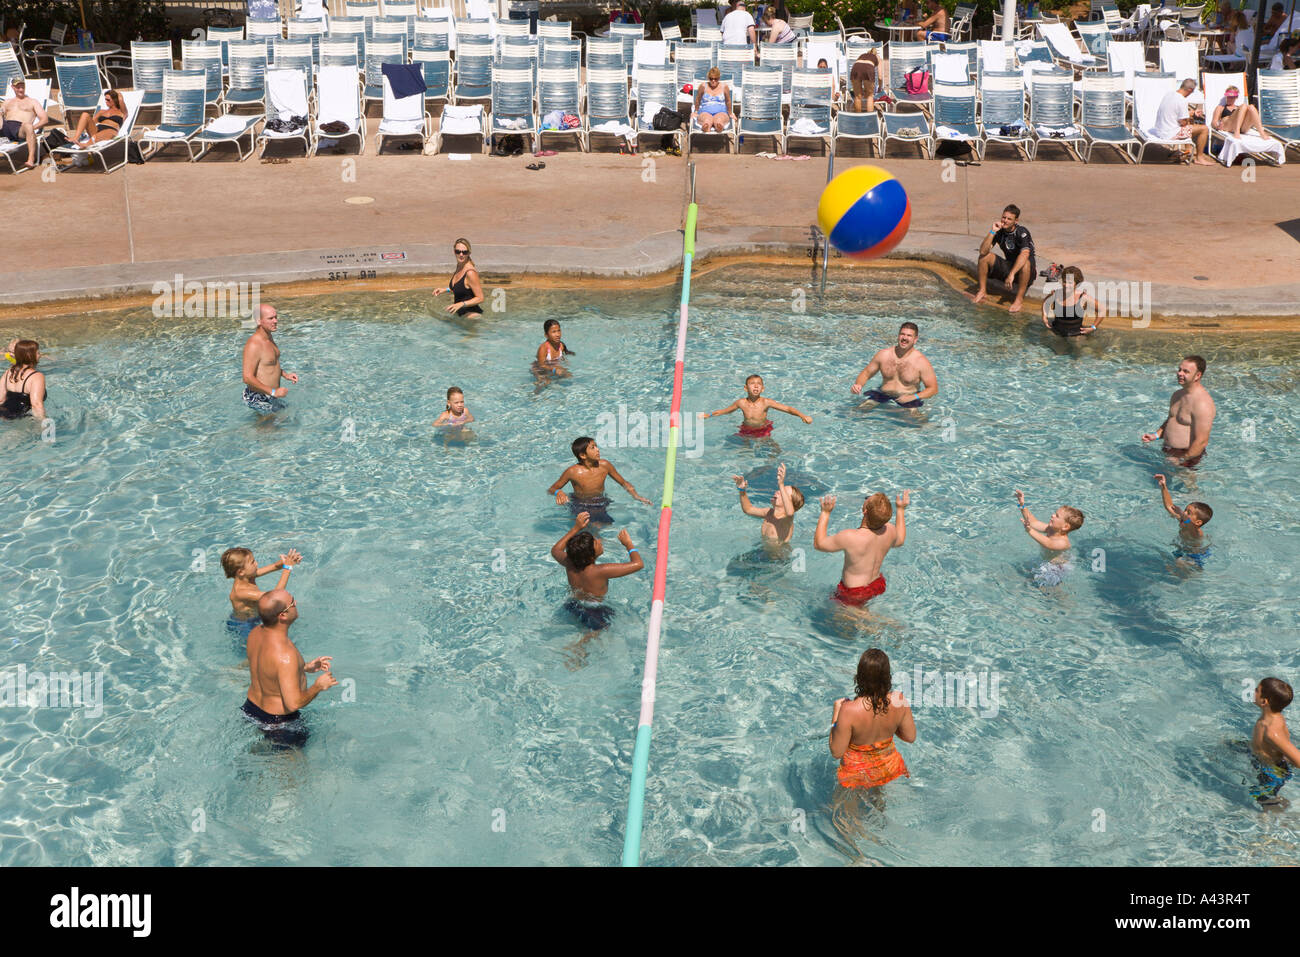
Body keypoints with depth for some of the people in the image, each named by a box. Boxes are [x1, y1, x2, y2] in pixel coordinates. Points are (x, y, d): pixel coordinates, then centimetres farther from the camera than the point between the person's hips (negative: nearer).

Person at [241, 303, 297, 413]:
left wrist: (285, 375, 11)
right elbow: (248, 378, -28)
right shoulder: (254, 345, -25)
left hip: (269, 396, 9)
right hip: (257, 399, -9)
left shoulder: (268, 336, 6)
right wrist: (273, 392, -27)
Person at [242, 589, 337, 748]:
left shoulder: (255, 633, -9)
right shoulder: (285, 655, -37)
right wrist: (318, 686, -18)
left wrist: (304, 668, 6)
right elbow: (294, 703, -34)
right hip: (278, 721, -8)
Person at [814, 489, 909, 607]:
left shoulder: (850, 538, -34)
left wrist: (825, 513, -13)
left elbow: (818, 544, -17)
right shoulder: (890, 530, -18)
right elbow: (899, 541, 11)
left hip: (853, 594, -6)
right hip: (878, 586, 6)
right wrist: (901, 509, 15)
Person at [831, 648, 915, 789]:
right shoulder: (899, 700, -20)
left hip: (857, 775, -3)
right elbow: (910, 737, -4)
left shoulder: (849, 710, -31)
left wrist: (835, 715, -12)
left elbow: (836, 753, -20)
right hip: (889, 766, 3)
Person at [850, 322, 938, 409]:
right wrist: (858, 384, -11)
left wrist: (912, 397, -21)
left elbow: (933, 389, -7)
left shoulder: (921, 362, -10)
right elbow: (866, 373, 11)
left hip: (908, 398, -3)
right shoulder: (883, 355, 1)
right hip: (883, 396, 3)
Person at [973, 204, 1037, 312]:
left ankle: (1019, 299, -28)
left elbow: (1025, 254, -38)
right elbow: (983, 251, -15)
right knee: (985, 256, -9)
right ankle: (982, 291, -1)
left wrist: (1012, 274, -47)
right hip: (1008, 266, 5)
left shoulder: (1022, 232, -20)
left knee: (1025, 263, -38)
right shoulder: (999, 231, -5)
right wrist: (992, 232, -25)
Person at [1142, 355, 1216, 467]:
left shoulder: (1202, 403, -21)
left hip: (1187, 455, -8)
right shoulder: (1177, 395, 10)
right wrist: (1156, 435, 8)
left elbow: (1201, 442, -24)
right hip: (1168, 450, 8)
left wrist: (1182, 460, -19)